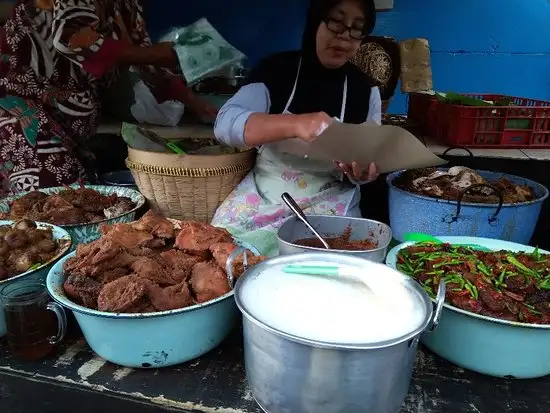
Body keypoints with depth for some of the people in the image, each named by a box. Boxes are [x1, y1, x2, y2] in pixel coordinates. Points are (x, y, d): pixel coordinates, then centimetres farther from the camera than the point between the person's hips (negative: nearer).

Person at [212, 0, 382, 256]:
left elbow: (369, 162, 5)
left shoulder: (365, 89, 2)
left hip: (331, 203, 1)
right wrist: (295, 124, -35)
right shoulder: (277, 69, -3)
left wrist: (362, 172, -21)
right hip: (265, 193, 0)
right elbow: (225, 123, -18)